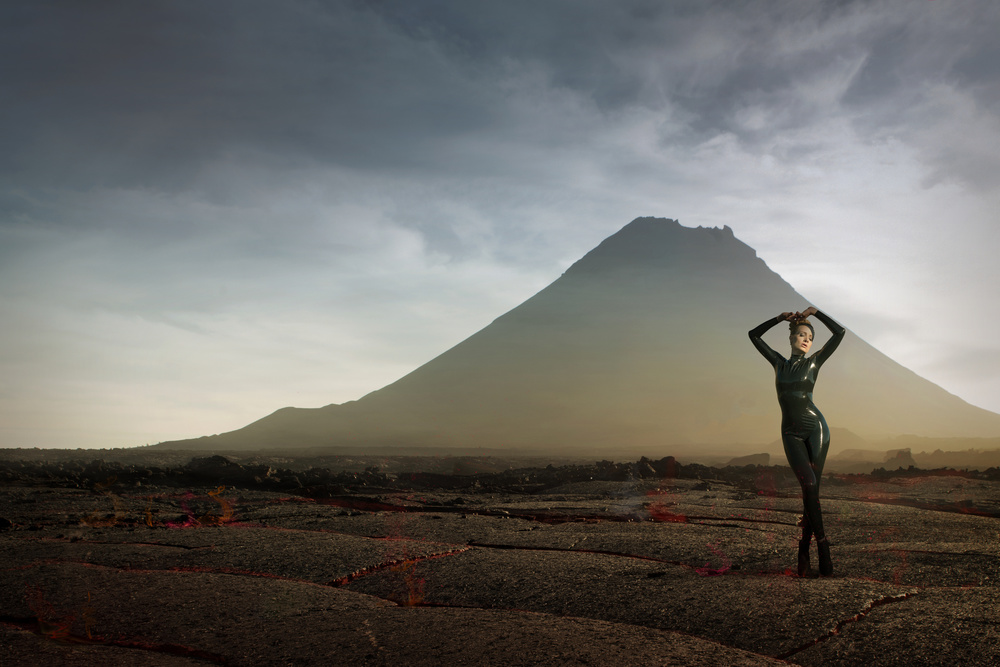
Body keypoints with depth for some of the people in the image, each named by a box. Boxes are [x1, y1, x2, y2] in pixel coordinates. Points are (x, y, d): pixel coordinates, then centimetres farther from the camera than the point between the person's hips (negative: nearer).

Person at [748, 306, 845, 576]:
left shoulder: (813, 362, 8)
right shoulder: (779, 362, 14)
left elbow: (839, 332, 4)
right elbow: (753, 335, 19)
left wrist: (815, 312, 12)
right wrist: (780, 318, 15)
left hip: (816, 427, -1)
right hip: (791, 434, 1)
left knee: (812, 488, -5)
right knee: (809, 485, -18)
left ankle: (804, 548, 5)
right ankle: (822, 544, -9)